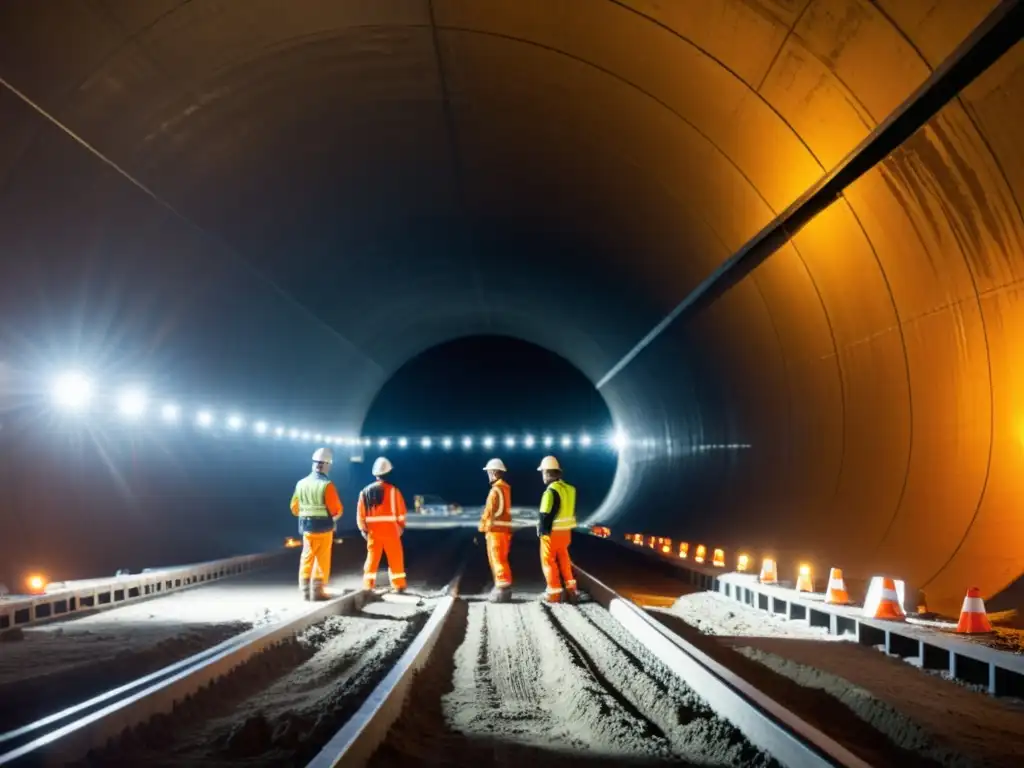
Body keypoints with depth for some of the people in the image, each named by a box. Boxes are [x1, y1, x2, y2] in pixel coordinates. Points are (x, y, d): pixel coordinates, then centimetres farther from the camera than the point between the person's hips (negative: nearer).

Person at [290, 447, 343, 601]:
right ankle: (317, 591, 5)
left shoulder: (301, 483, 2)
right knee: (322, 560, 5)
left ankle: (305, 591, 17)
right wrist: (334, 518, 5)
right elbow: (336, 509, -16)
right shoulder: (326, 485, -16)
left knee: (307, 559, 14)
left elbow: (295, 508, 8)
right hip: (324, 528, -5)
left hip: (306, 527, 5)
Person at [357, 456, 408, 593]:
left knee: (372, 559, 11)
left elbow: (361, 513, 4)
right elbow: (400, 511, -3)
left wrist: (363, 529, 15)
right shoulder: (393, 490, -8)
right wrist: (401, 526, 12)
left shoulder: (365, 491, 3)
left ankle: (368, 586, 10)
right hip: (390, 530, -3)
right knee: (395, 559, 7)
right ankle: (399, 586, 9)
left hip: (373, 531, 3)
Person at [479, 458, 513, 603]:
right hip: (505, 529, 9)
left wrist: (481, 530, -8)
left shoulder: (495, 490, -14)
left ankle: (503, 590, -7)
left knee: (498, 560, -6)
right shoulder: (506, 488, 15)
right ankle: (503, 589, 18)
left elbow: (489, 512, -15)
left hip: (496, 529, -9)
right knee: (501, 560, 15)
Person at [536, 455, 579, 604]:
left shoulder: (551, 491, -20)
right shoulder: (569, 489, 6)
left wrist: (542, 531, -8)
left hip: (552, 533, -7)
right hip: (566, 531, 7)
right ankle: (571, 590, 18)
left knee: (549, 562, 6)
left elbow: (545, 515, -20)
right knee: (564, 560, 18)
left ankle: (554, 593, 11)